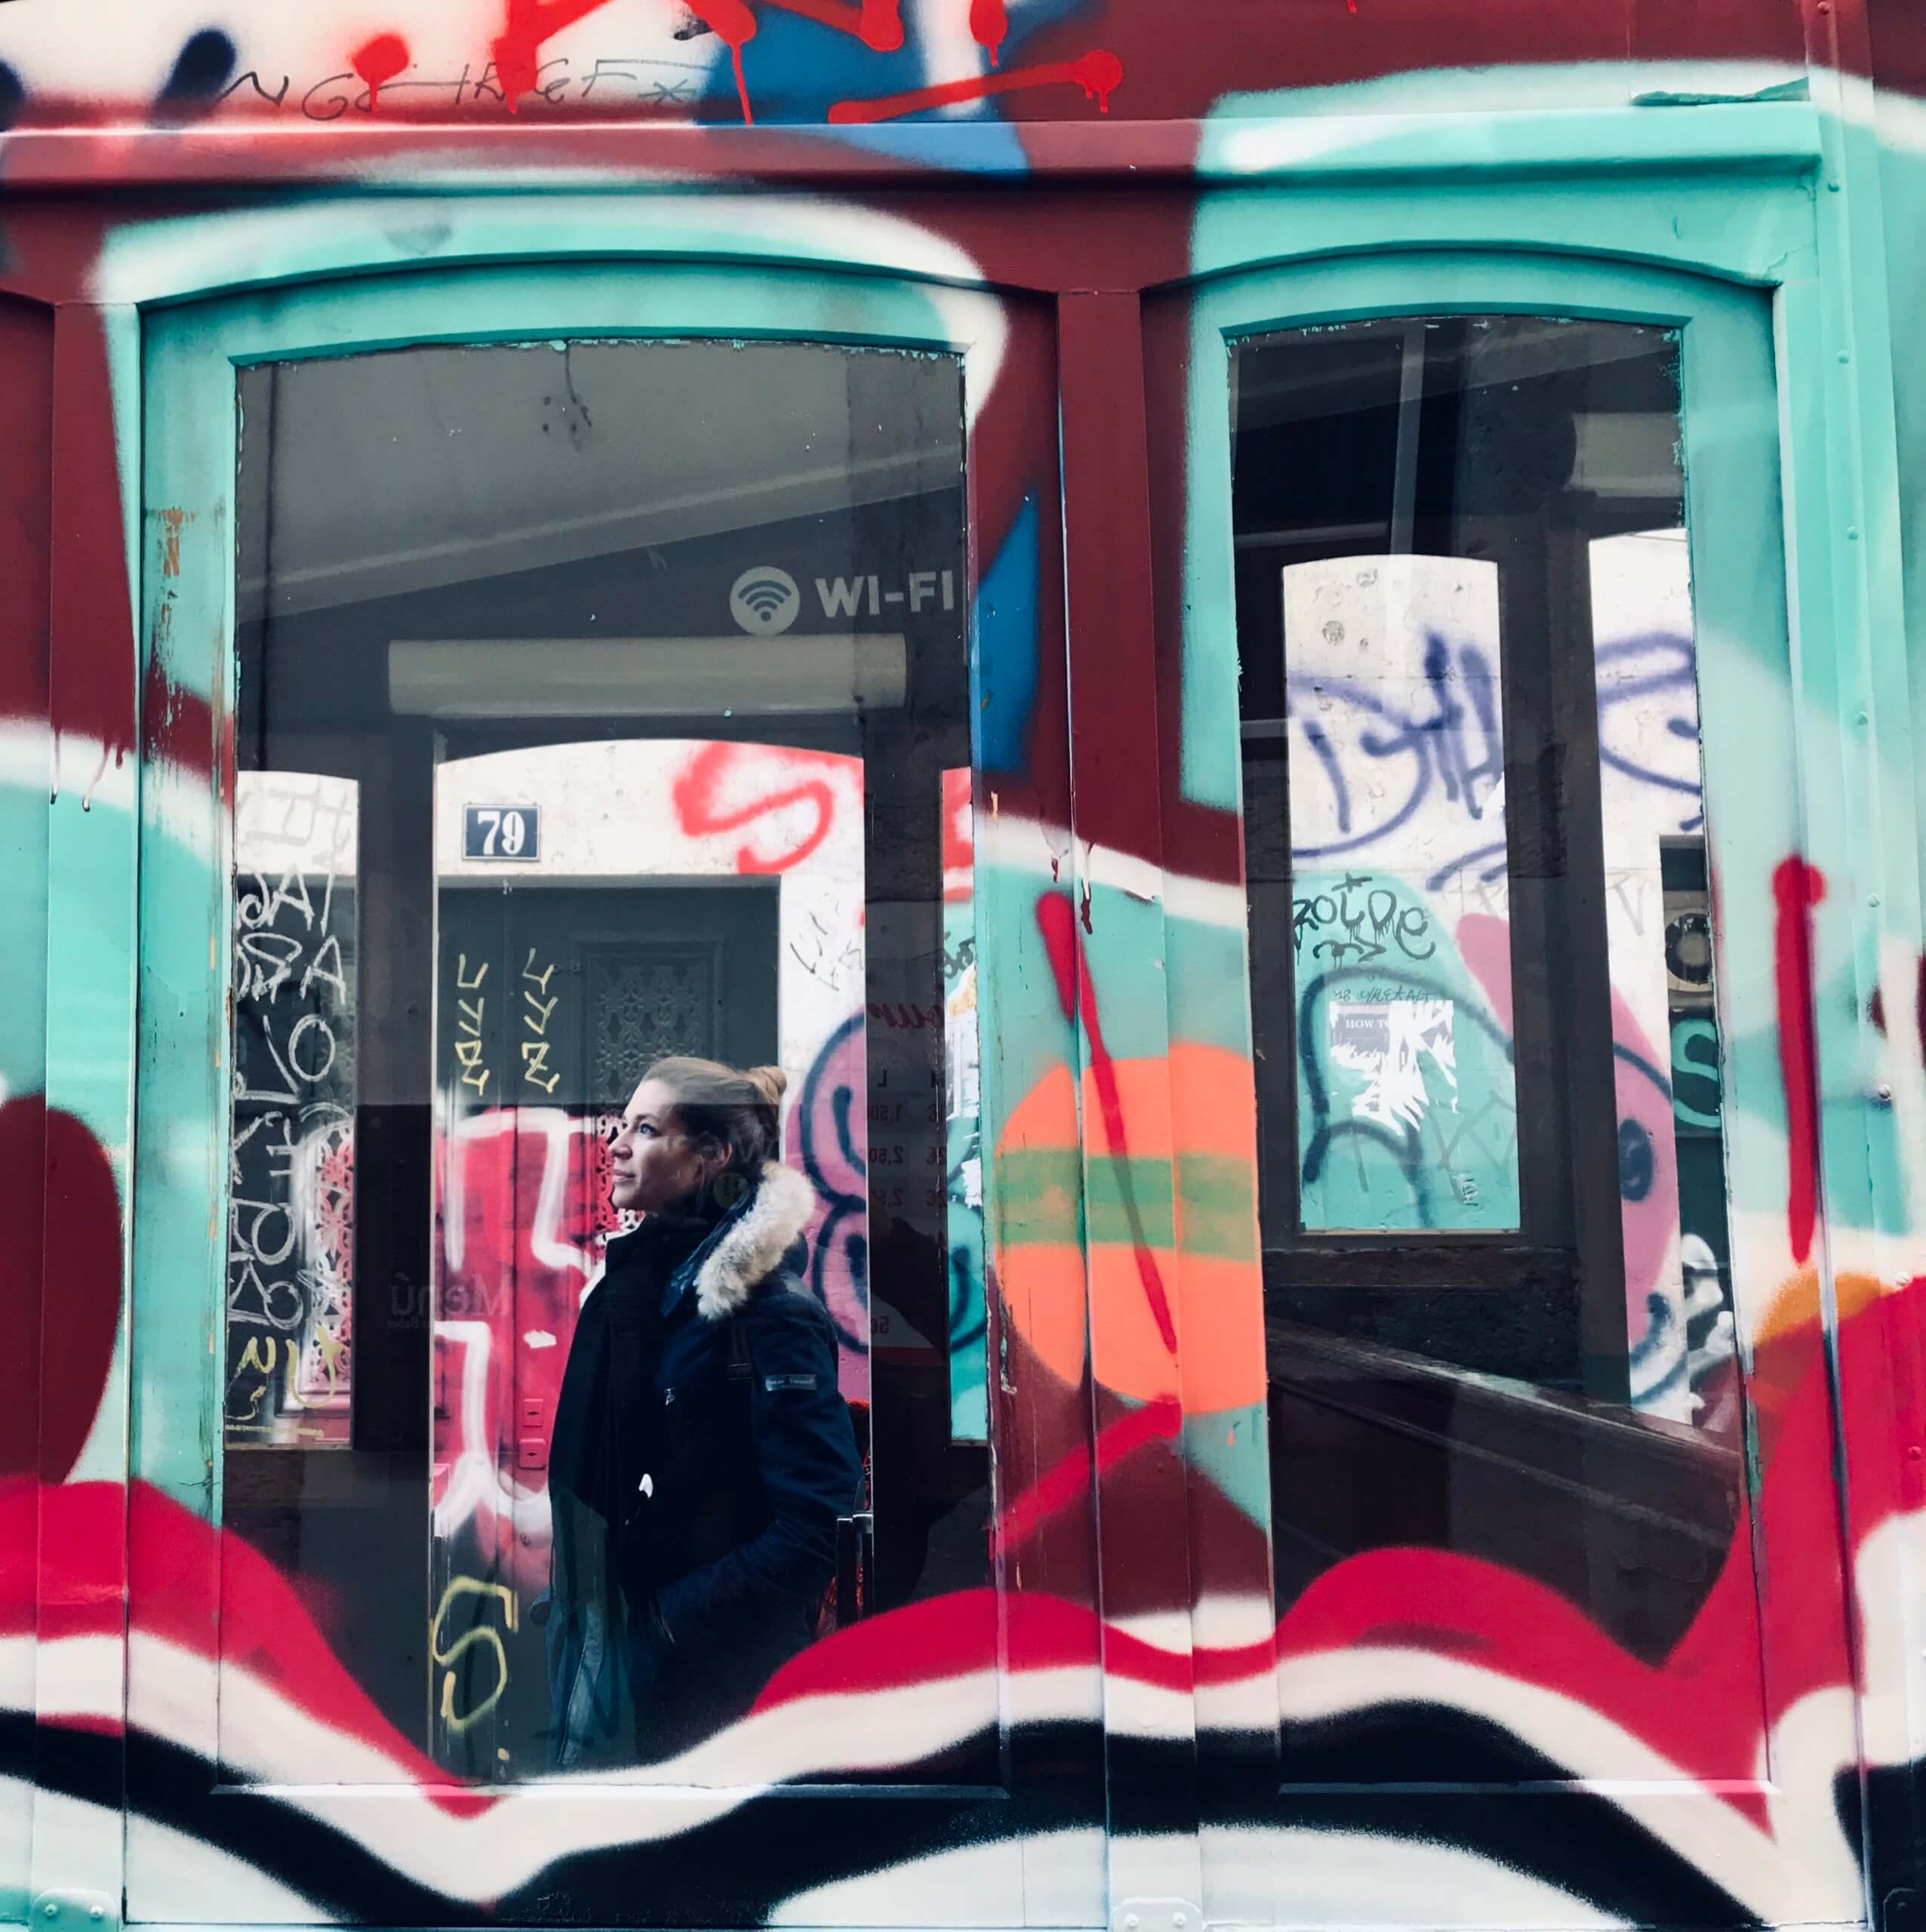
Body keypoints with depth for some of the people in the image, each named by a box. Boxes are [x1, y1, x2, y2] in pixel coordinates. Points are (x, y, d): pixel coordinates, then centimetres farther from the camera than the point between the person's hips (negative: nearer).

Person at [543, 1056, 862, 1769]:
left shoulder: (771, 1312, -18)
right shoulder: (631, 1281, 5)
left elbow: (814, 1528, -21)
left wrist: (674, 1624, -18)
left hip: (720, 1677, -7)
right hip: (615, 1650, 7)